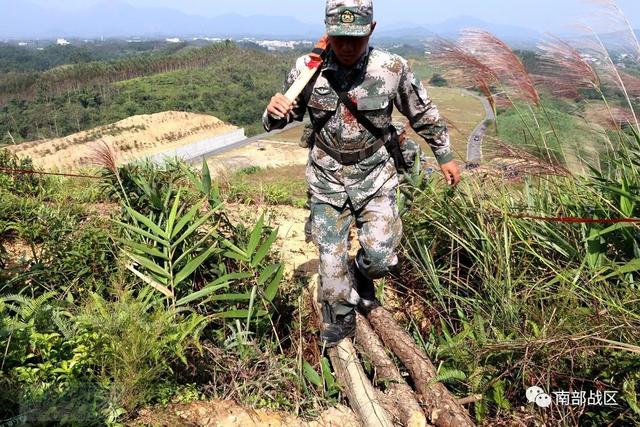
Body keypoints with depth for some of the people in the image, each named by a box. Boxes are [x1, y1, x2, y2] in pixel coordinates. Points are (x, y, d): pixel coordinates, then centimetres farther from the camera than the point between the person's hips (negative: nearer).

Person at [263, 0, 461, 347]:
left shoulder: (393, 68, -13)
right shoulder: (307, 69, -12)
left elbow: (423, 114, 3)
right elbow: (287, 116, 2)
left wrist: (445, 156, 11)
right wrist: (274, 113, -23)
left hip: (374, 176, 0)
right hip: (326, 179, 1)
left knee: (381, 257, -10)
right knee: (331, 262, 4)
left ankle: (361, 276, 29)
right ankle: (339, 326, 31)